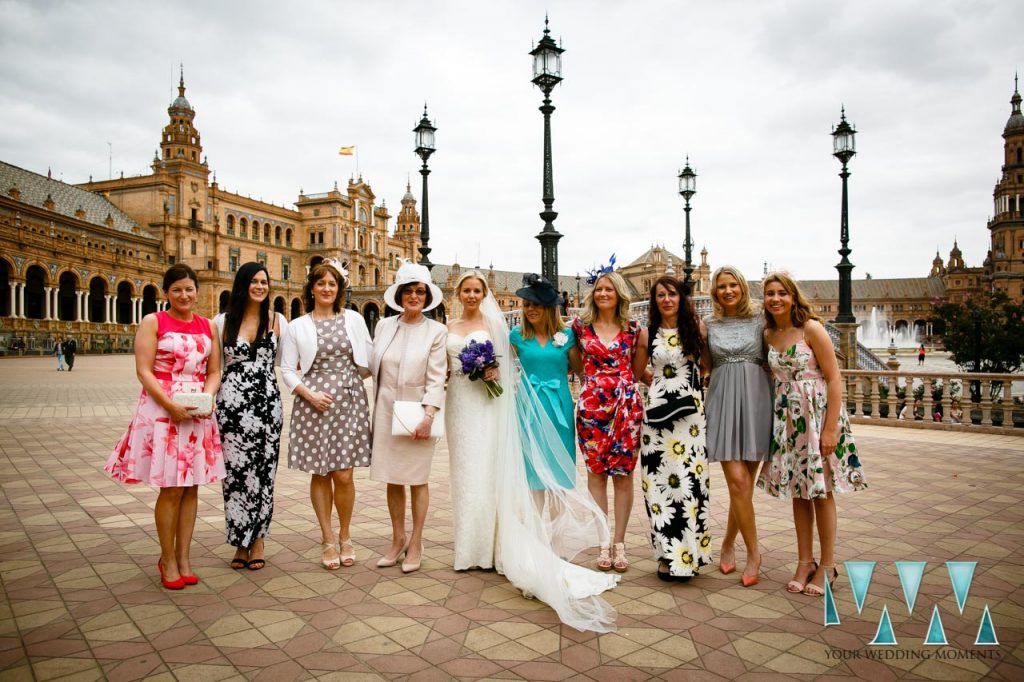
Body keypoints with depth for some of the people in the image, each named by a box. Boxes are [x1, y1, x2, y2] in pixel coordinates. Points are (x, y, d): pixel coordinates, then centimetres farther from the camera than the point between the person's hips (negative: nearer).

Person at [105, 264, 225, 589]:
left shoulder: (207, 326, 11)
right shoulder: (153, 322, 0)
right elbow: (143, 371, -8)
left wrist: (208, 397, -8)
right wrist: (170, 404, -19)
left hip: (198, 413, 4)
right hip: (162, 411, -4)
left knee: (191, 487, 7)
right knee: (171, 488, -1)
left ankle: (183, 558, 18)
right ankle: (168, 560, 14)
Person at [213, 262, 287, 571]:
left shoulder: (277, 321, 6)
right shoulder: (223, 322, 7)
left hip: (267, 403, 0)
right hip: (231, 403, 0)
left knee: (263, 471, 2)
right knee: (235, 470, 2)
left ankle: (257, 540, 17)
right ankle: (240, 542, 16)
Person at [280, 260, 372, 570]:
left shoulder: (354, 319, 7)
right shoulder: (297, 326, 5)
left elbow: (368, 363, 11)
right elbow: (287, 369, 3)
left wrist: (348, 379, 1)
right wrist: (309, 394, -9)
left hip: (349, 401, 0)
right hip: (314, 403, 0)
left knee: (343, 474, -1)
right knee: (320, 473, 5)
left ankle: (345, 536, 19)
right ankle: (328, 540, 19)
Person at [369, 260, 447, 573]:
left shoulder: (436, 331, -5)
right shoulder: (384, 325, 5)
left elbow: (436, 379, -9)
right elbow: (373, 367, 9)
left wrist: (428, 416, -18)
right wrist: (376, 406, 5)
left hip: (418, 413, -3)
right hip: (386, 411, 4)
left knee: (417, 480, 6)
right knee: (392, 480, 10)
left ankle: (415, 544, 19)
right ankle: (397, 540, 25)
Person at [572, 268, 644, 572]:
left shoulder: (632, 328, 6)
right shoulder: (581, 325, 4)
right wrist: (591, 378, 5)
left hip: (627, 404, 1)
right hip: (591, 404, 0)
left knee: (623, 473, 4)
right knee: (596, 472, 3)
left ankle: (620, 542, 15)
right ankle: (603, 543, 13)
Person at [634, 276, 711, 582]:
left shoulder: (697, 328, 5)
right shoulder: (646, 334, 6)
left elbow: (708, 366, 13)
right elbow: (638, 372, 16)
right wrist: (662, 382, 9)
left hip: (692, 411, 0)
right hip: (659, 412, 0)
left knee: (690, 479, 0)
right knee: (662, 479, 0)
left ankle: (688, 551, 13)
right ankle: (668, 553, 9)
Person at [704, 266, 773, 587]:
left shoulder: (760, 320, 6)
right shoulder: (708, 324, 9)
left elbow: (772, 361, 8)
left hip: (755, 401, 0)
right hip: (722, 402, 0)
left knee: (744, 482, 4)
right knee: (737, 480, -9)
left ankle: (728, 544, 23)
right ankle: (754, 552, 6)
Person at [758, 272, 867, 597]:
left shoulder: (811, 329, -10)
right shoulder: (769, 335, 7)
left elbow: (834, 379, -12)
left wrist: (831, 428, -17)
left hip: (817, 413, -5)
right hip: (787, 417, 5)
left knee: (821, 491, 2)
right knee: (797, 491, 10)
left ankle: (827, 566, 16)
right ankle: (805, 561, 22)